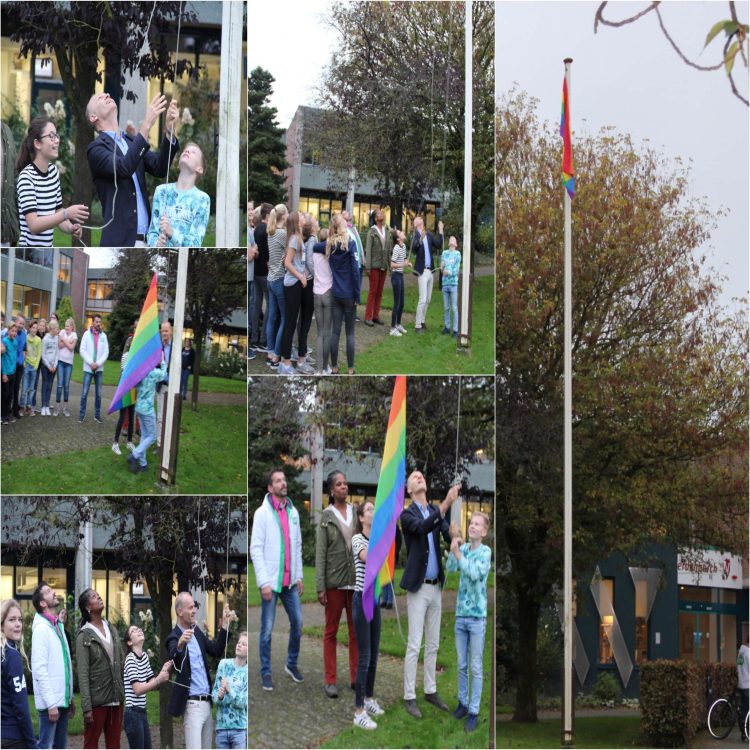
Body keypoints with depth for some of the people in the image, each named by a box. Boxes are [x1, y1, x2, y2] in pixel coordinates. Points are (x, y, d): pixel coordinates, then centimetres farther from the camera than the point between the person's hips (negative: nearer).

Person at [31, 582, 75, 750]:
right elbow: (39, 669, -17)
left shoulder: (58, 625, 14)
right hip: (50, 702, -8)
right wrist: (51, 703, -20)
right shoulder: (41, 628, -12)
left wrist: (70, 697, 16)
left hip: (62, 699, 8)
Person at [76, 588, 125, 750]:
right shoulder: (84, 636, -6)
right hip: (97, 700, -6)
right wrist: (86, 707, -16)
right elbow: (83, 673, -11)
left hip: (116, 698, 6)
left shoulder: (112, 630, 12)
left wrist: (124, 694, 9)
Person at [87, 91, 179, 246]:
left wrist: (169, 129, -9)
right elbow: (123, 168, -21)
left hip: (147, 239, 6)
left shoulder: (132, 142, 18)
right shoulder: (96, 148, -2)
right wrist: (146, 124, -24)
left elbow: (160, 169, 4)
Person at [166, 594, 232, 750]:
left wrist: (224, 625, 5)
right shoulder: (174, 637, -12)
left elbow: (216, 650, 14)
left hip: (207, 702, 8)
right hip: (192, 704, -8)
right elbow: (173, 659, -31)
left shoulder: (196, 631, 12)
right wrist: (180, 645, -53)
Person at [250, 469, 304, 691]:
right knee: (267, 630, 1)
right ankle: (266, 672, 11)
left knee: (297, 623, 9)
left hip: (290, 581, 5)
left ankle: (292, 664, 27)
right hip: (271, 582, -5)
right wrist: (264, 582, -14)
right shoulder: (262, 513, -8)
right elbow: (256, 549, -10)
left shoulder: (293, 512, 8)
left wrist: (299, 576, 11)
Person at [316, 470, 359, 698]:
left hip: (356, 580, 3)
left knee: (356, 630, 7)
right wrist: (320, 587, -10)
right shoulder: (326, 516, -3)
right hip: (334, 580, -3)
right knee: (331, 631, 5)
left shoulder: (356, 513, 6)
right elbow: (320, 553, -5)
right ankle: (330, 680, 8)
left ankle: (356, 677, 16)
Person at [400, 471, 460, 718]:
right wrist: (446, 505, -39)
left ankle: (430, 691, 23)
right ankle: (409, 697, 0)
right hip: (418, 587, -6)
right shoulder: (407, 515, -8)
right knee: (414, 645, -6)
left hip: (435, 587, 6)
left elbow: (449, 535, -4)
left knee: (433, 644, 13)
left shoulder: (436, 512, 8)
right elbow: (422, 528, -28)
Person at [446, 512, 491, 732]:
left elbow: (475, 574, -22)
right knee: (461, 665, 14)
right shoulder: (463, 548, 3)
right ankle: (463, 702, 26)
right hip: (460, 614, 4)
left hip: (477, 616, -4)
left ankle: (473, 712, 3)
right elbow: (450, 568, -10)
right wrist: (453, 550, -24)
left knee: (476, 668, 0)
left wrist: (458, 553, -25)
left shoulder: (485, 551, -9)